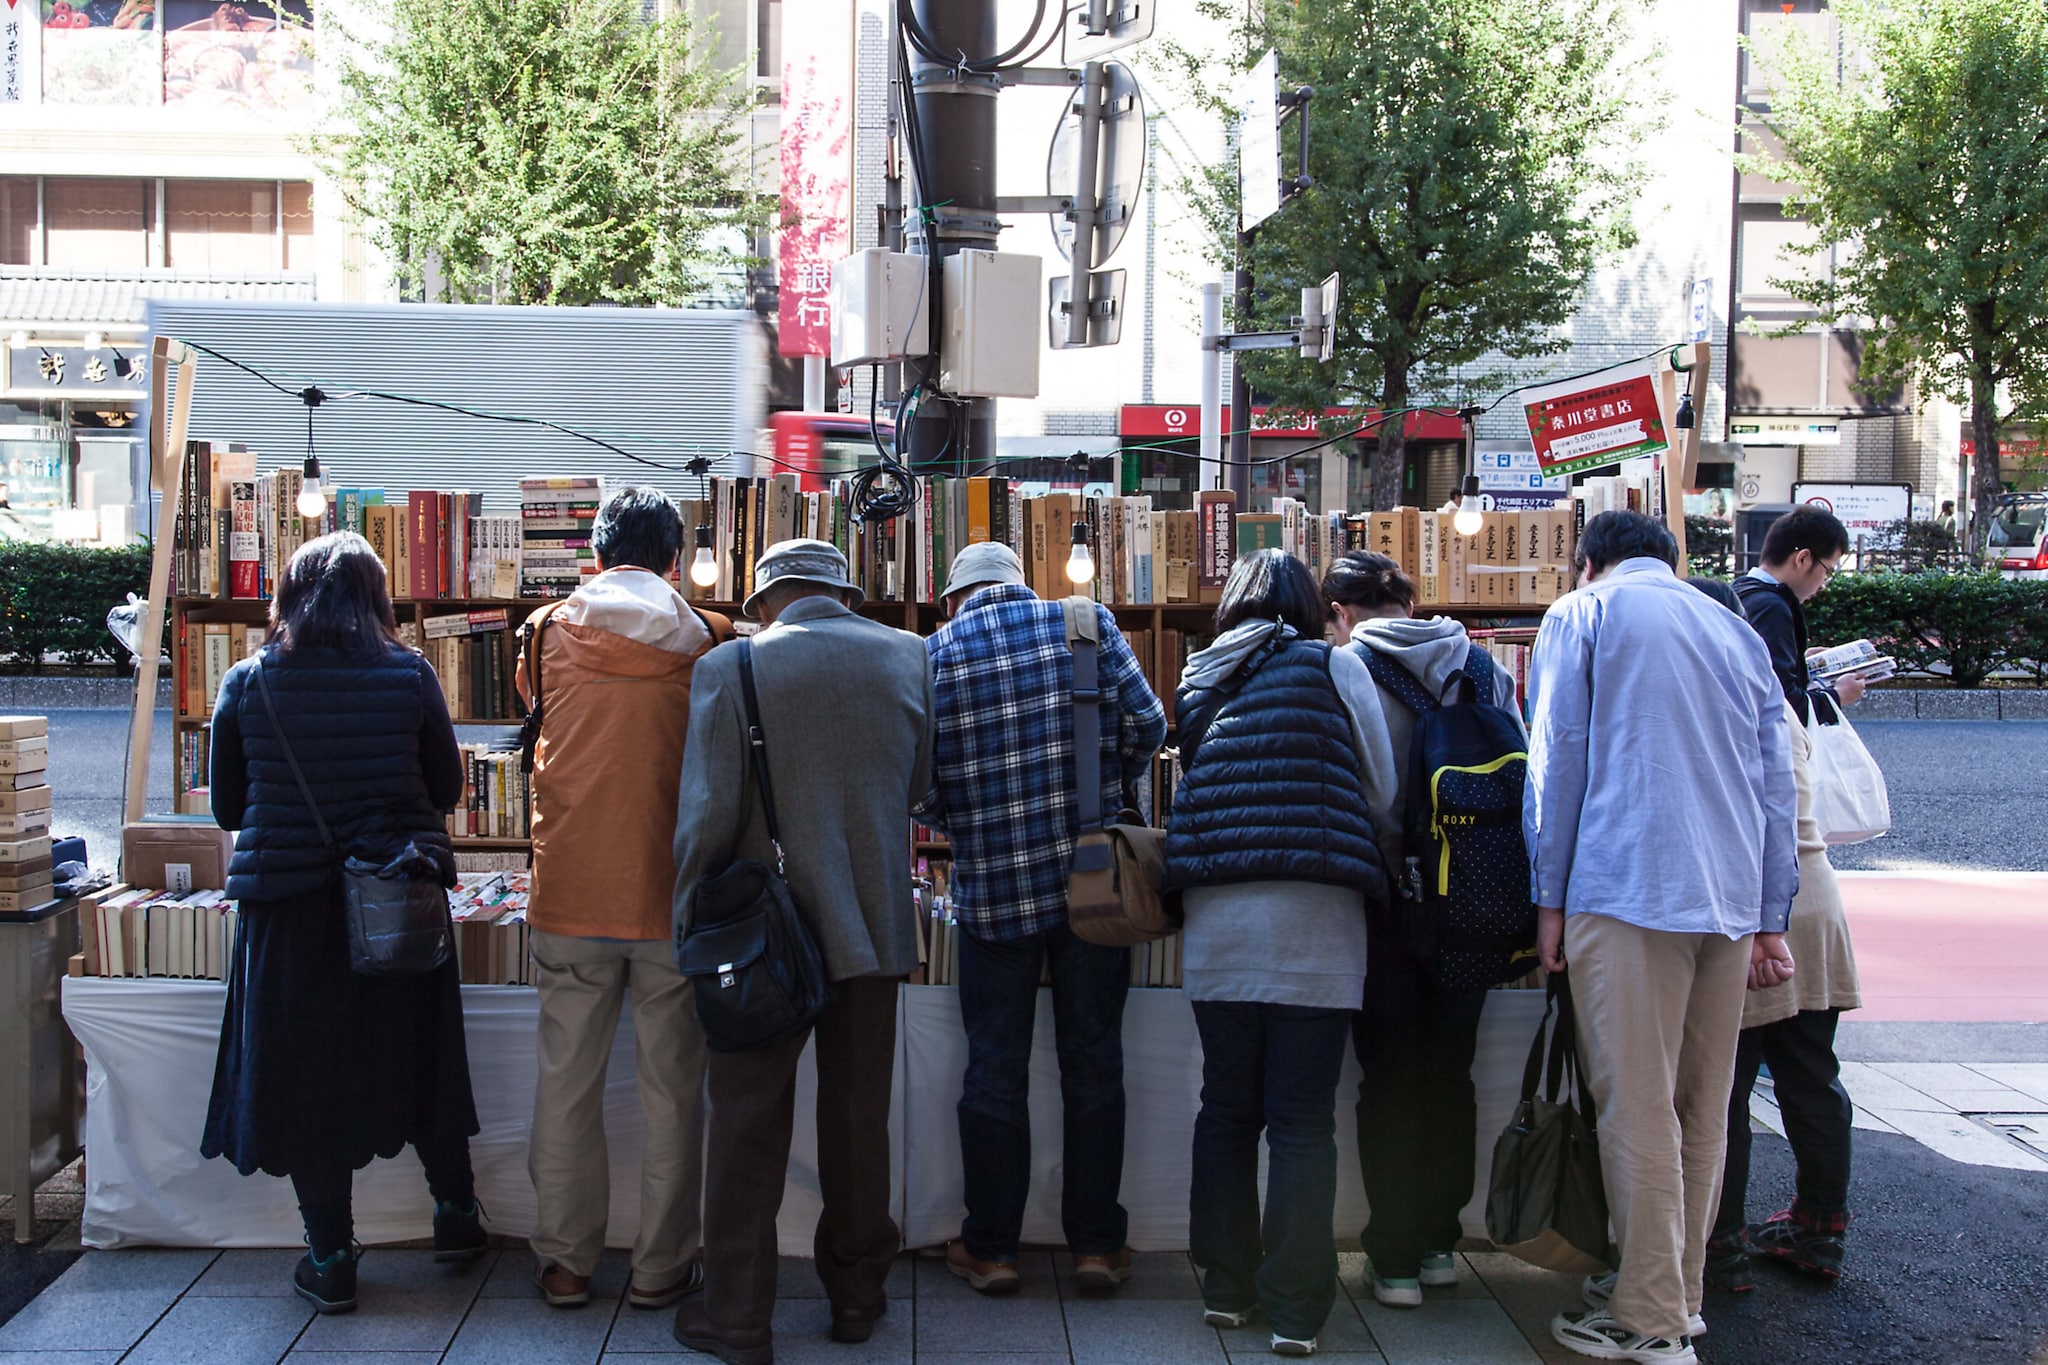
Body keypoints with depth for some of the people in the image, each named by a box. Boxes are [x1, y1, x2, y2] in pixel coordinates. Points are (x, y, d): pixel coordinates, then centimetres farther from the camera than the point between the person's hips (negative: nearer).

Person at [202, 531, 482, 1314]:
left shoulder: (247, 684, -5)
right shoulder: (408, 676, -6)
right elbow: (446, 787, 2)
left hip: (288, 904, -1)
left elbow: (227, 808, 2)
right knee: (418, 1057, 18)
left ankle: (331, 1258, 16)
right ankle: (455, 1215, 30)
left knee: (306, 1074, 10)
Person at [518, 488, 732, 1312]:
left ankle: (565, 1262, 17)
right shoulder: (711, 643, -3)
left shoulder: (549, 634, -1)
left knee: (566, 1083, 10)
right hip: (677, 902, -1)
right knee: (672, 1089, 8)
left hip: (571, 899, 1)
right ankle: (661, 1267, 14)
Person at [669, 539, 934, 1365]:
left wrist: (690, 922, 0)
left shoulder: (729, 668, -10)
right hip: (875, 924, 3)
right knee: (859, 1118, 15)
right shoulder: (910, 657, 0)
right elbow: (923, 787, 8)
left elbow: (706, 815, -12)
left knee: (748, 1121, 6)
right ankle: (856, 1294, 26)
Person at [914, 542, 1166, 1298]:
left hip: (993, 887, -1)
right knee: (1093, 1061, 10)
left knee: (994, 1068, 9)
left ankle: (990, 1246, 16)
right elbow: (1145, 724, -4)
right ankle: (1096, 1243, 16)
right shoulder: (1088, 624, 1)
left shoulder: (935, 653, -1)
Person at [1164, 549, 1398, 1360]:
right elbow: (1382, 795, 5)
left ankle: (1226, 1288, 20)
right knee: (1303, 1121, 0)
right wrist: (1360, 862, 23)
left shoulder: (1198, 681, 13)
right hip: (1313, 924, -3)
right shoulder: (1335, 667, 2)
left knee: (1227, 1110, 13)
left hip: (1215, 923, 4)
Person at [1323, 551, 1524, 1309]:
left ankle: (1396, 1257, 8)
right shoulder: (1484, 670, 4)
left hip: (1384, 901, -3)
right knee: (1451, 1075, 14)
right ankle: (1440, 1239, 22)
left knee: (1389, 1080, 5)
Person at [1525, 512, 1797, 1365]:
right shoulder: (1737, 633, 20)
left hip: (1628, 890, -5)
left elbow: (1556, 761, 0)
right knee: (1702, 1110, 12)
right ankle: (1679, 1294, 20)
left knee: (1637, 1109, -4)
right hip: (1731, 900, 5)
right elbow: (1776, 785, 17)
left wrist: (1549, 898, 4)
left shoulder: (1582, 615, 8)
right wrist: (1770, 921, 19)